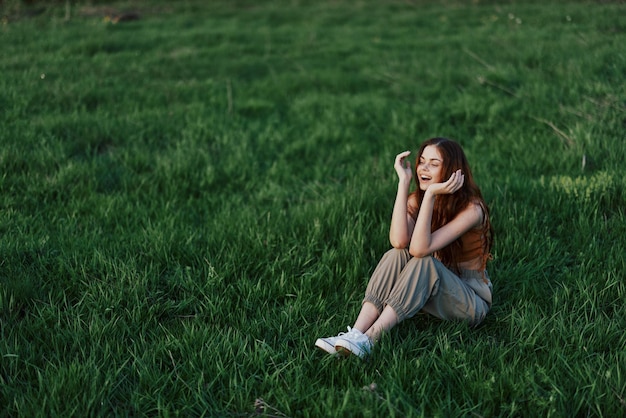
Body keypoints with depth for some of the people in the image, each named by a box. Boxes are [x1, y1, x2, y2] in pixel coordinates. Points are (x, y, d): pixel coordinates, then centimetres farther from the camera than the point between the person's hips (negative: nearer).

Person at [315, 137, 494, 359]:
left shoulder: (471, 209, -20)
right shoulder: (416, 199, -3)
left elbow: (419, 248, -32)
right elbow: (399, 241, -25)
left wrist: (431, 194, -37)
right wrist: (404, 182, -25)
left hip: (472, 302, -5)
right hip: (430, 289, 5)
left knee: (424, 262, -32)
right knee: (396, 255, -23)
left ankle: (368, 340, -37)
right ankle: (355, 333, -33)